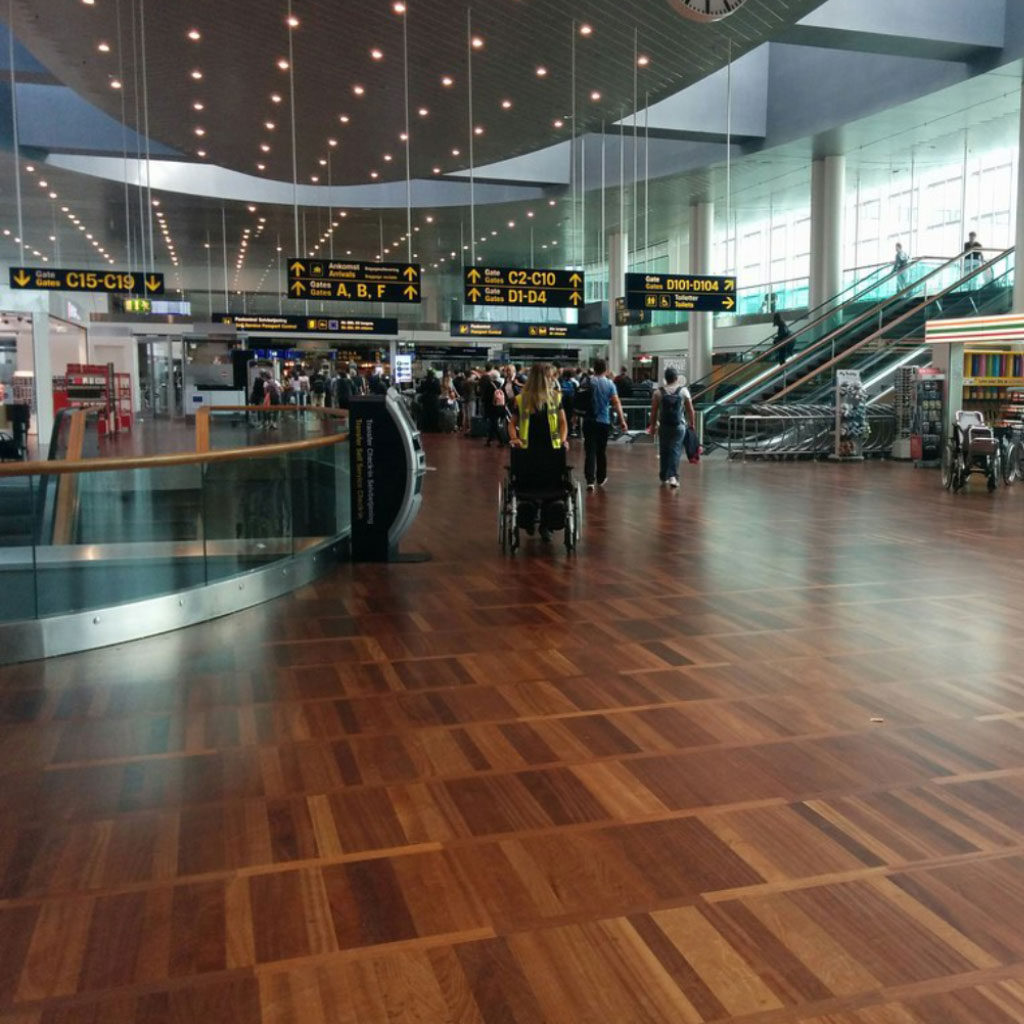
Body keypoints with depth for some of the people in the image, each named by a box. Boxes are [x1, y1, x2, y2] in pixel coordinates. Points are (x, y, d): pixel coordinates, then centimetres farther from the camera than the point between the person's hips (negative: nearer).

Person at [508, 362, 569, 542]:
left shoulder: (554, 398, 6)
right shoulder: (521, 400, 1)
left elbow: (562, 422, 10)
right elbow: (512, 423, 8)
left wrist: (563, 439, -6)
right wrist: (514, 438, -10)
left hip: (550, 450, 1)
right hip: (528, 451, -1)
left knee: (551, 488, -1)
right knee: (527, 487, 5)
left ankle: (545, 525, 11)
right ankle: (529, 521, 24)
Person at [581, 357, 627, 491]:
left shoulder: (588, 382, -2)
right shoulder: (610, 384, -2)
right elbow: (616, 403, -10)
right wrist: (622, 421, -10)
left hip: (589, 421, -1)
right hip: (604, 421, 1)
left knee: (590, 451, -4)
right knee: (601, 451, 15)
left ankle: (590, 480, -16)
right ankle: (601, 479, 27)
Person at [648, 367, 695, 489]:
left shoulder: (658, 392, -2)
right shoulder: (684, 391, -2)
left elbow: (654, 411, 1)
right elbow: (690, 410, 0)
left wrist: (653, 426, 11)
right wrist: (692, 424, 12)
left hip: (664, 426, 1)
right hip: (679, 426, -1)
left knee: (664, 452, 11)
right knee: (676, 451, 0)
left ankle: (663, 478, 19)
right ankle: (673, 476, -14)